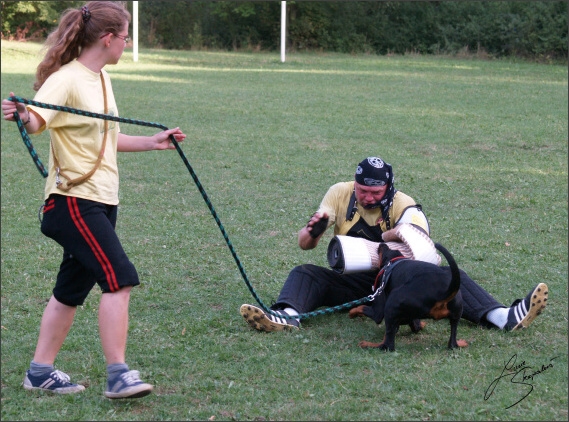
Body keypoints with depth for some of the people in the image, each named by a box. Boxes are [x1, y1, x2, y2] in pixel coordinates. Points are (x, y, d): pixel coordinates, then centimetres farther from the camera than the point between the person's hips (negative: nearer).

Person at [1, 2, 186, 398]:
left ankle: (41, 372, 21)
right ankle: (118, 375, -12)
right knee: (120, 278, -16)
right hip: (73, 201, -9)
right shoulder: (67, 79, -15)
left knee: (72, 289, 12)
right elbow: (35, 122, -30)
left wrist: (152, 142, 26)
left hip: (102, 201, 9)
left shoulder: (102, 79, 13)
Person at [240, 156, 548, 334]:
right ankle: (287, 315, -54)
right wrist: (313, 231, -29)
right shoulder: (340, 194, -4)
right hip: (350, 281, 1)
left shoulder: (403, 205, -8)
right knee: (304, 273, -24)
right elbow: (304, 244, -6)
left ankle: (503, 317, -36)